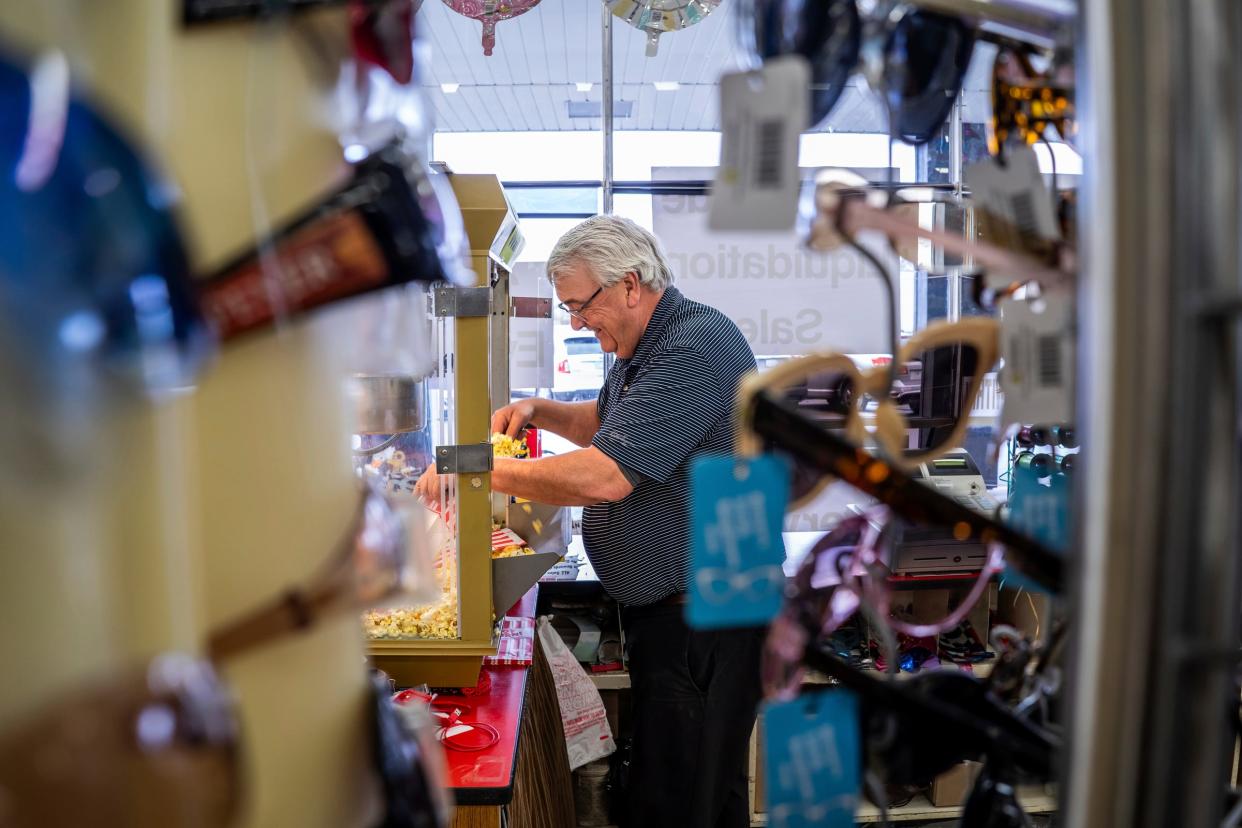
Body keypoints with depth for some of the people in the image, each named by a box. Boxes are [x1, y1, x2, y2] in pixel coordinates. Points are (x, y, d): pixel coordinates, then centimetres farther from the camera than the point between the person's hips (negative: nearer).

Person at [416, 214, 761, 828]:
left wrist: (478, 470, -21)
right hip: (666, 610, 10)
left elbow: (604, 476, -30)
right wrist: (539, 412, 10)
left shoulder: (693, 350, -23)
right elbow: (607, 423, 29)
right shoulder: (646, 346, 12)